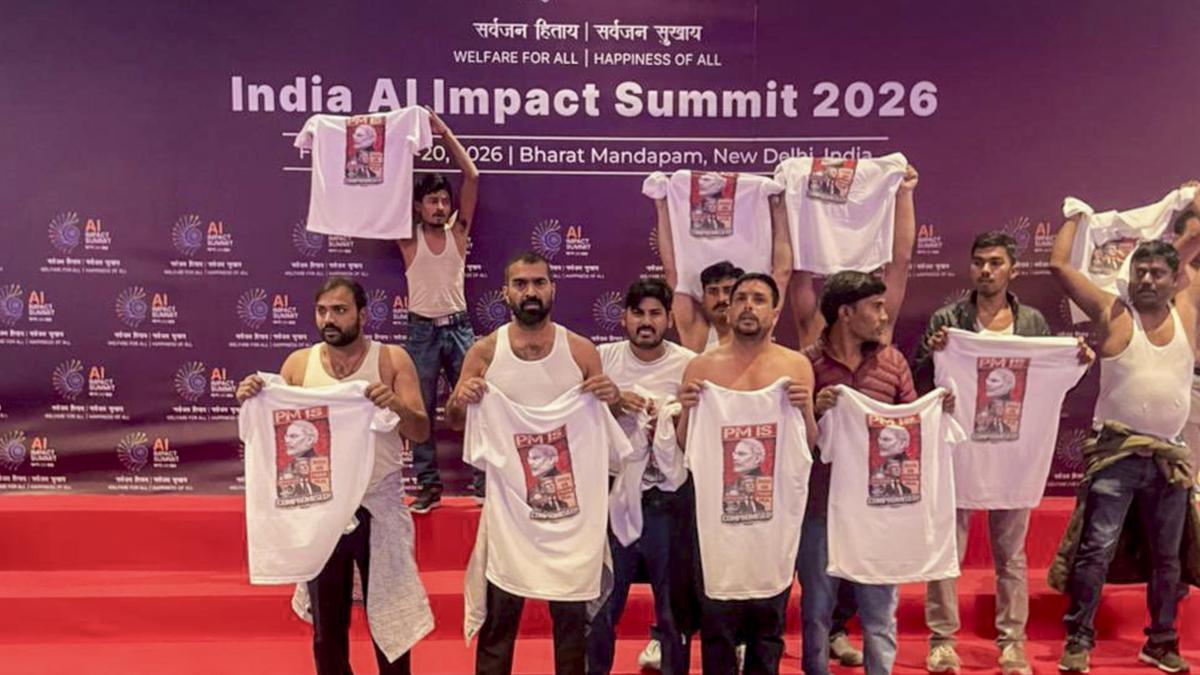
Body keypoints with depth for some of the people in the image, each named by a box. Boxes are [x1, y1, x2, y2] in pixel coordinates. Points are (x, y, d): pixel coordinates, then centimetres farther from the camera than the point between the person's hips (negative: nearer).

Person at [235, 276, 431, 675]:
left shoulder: (392, 359, -6)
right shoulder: (298, 364, 1)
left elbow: (421, 432, -10)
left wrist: (396, 405, -29)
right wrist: (252, 401, -17)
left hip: (379, 509, -2)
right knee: (326, 625, 15)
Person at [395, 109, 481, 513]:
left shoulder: (458, 232, 5)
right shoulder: (409, 238, 3)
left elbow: (472, 177, -1)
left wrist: (443, 131, -2)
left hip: (459, 327, 1)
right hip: (422, 331, -1)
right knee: (421, 410, 3)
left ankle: (483, 479, 8)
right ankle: (429, 486, 12)